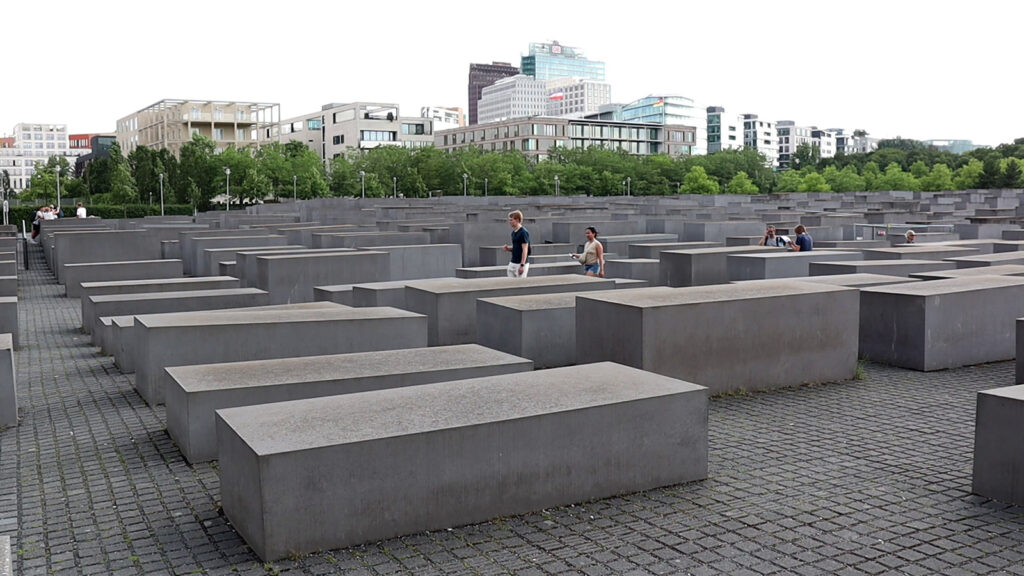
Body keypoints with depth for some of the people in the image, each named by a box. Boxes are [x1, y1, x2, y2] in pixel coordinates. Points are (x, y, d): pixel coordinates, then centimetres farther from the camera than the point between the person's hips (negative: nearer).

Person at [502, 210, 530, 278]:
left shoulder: (523, 233, -15)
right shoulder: (513, 232, 12)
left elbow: (525, 250, -18)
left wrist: (522, 265, -21)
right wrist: (508, 248, 2)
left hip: (521, 264, -9)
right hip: (512, 263, 9)